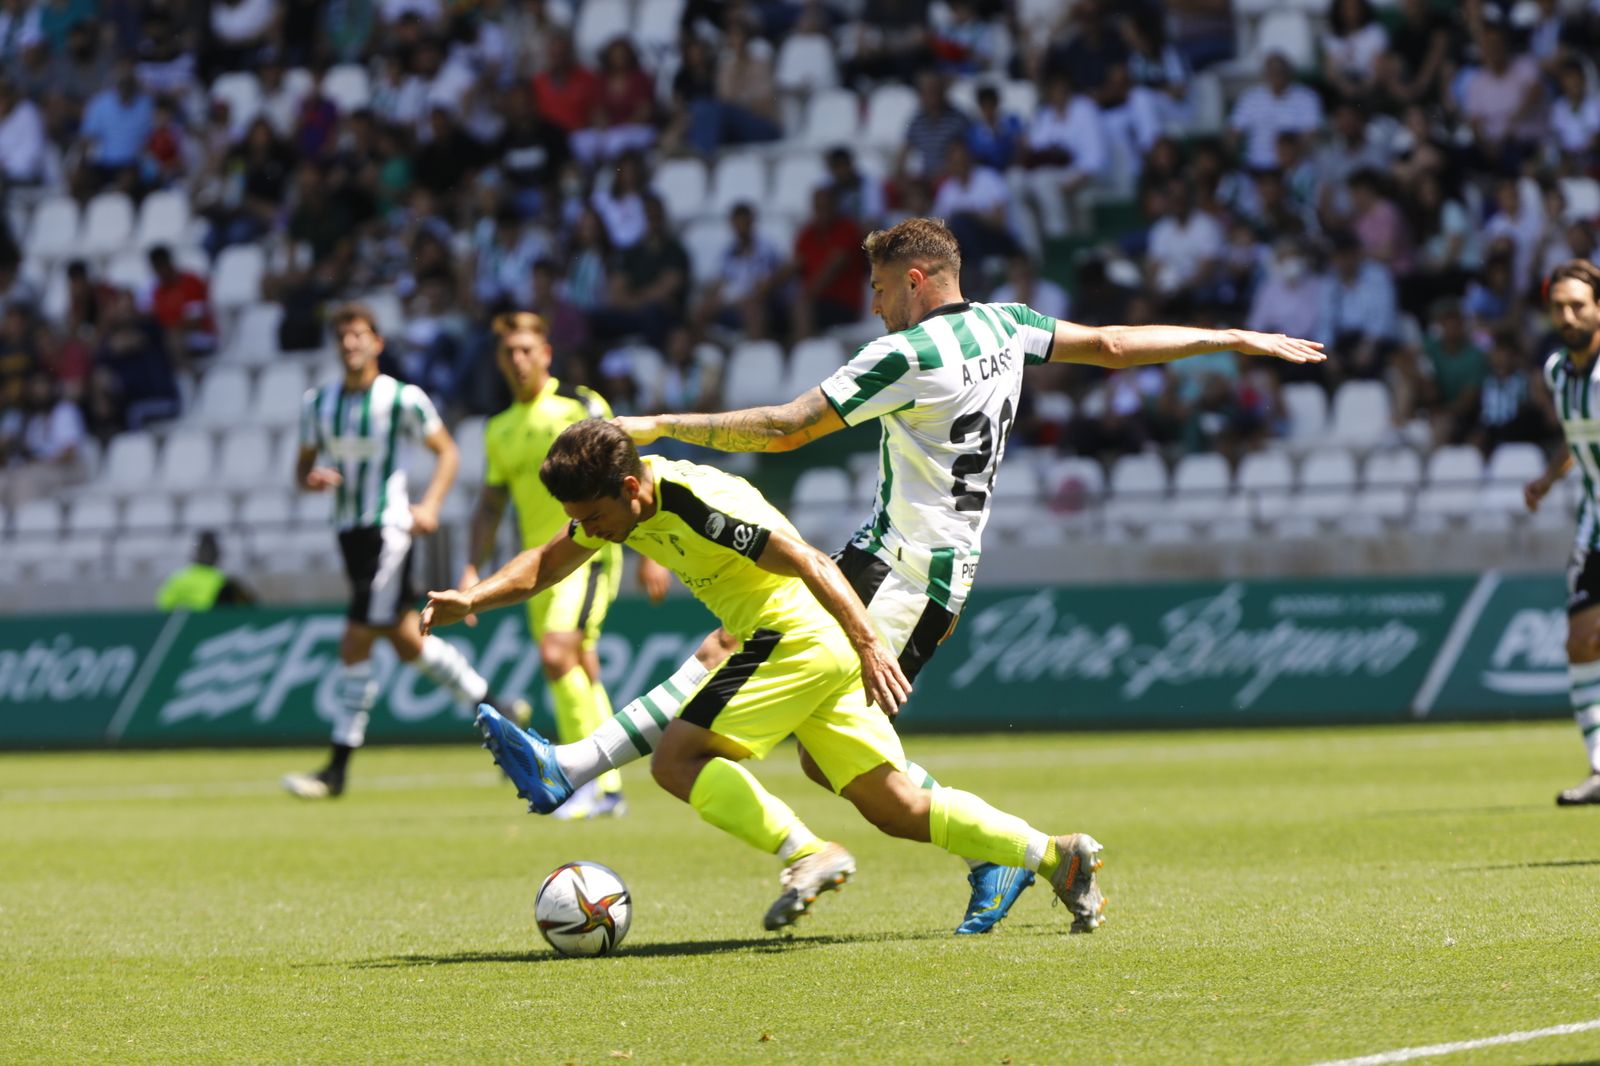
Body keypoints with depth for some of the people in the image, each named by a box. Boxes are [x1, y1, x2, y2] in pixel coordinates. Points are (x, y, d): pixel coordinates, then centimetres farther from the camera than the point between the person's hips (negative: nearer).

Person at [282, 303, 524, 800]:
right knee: (408, 642, 13)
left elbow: (447, 452, 1)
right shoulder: (317, 402, 8)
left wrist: (429, 506, -13)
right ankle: (490, 705, 32)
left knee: (356, 644, -11)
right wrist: (311, 479, -8)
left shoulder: (403, 398, -7)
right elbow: (304, 466, 16)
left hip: (388, 529, -7)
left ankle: (337, 768, -8)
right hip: (348, 530, 7)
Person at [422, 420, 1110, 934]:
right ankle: (1057, 856, 8)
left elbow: (810, 562, -23)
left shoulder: (697, 502, -21)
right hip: (823, 653, 10)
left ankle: (806, 854, -18)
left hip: (799, 635, -10)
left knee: (677, 759, -13)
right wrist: (472, 600, 5)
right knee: (894, 805, 8)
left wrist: (869, 645, -28)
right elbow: (547, 563, 20)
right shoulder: (616, 502, 6)